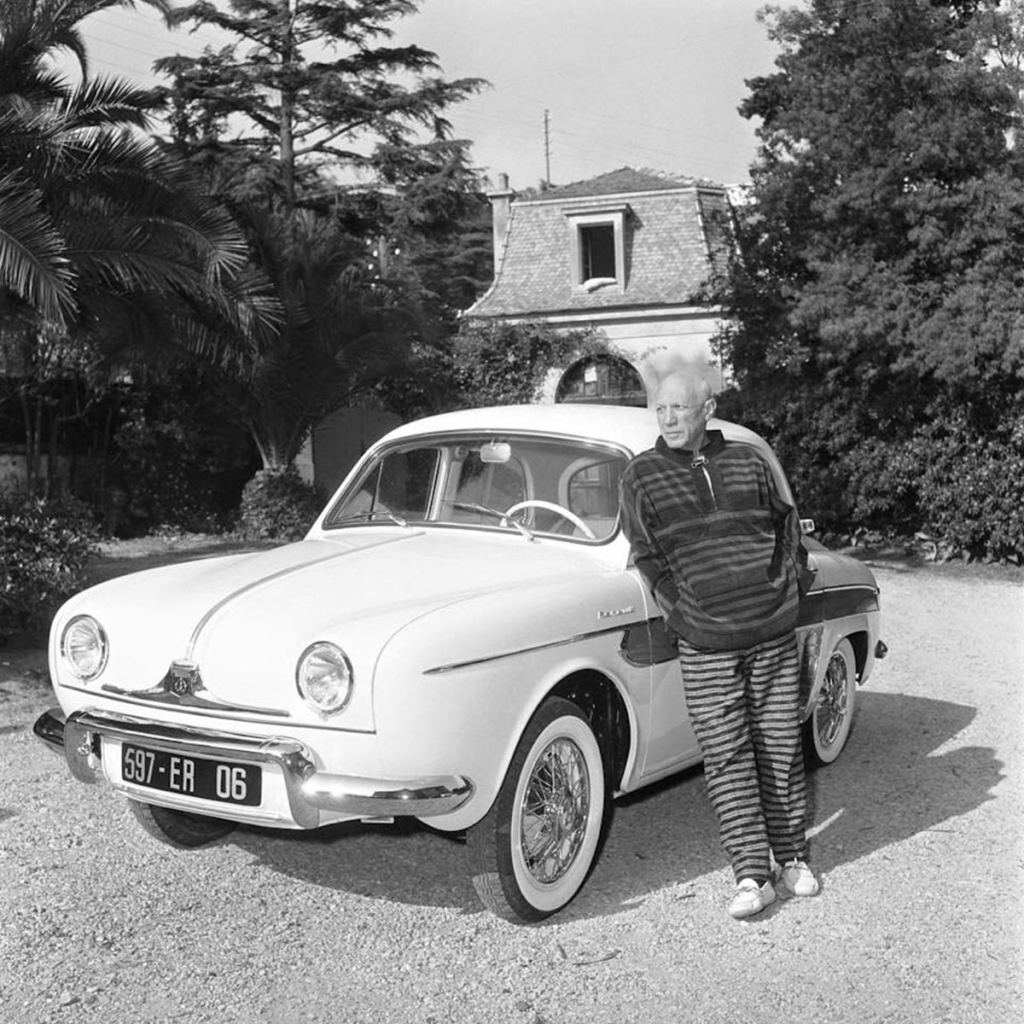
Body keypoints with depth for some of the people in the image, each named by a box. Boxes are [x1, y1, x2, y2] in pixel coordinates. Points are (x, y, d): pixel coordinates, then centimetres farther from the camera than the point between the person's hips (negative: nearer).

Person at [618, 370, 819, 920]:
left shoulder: (748, 461, 7)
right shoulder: (640, 476, 1)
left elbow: (786, 520, 20)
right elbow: (646, 557, 0)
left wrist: (792, 575, 8)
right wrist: (684, 612, -7)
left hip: (774, 631, 2)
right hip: (705, 644, -2)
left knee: (781, 747, 8)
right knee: (726, 755, -5)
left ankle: (792, 856, 22)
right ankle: (752, 874, -1)